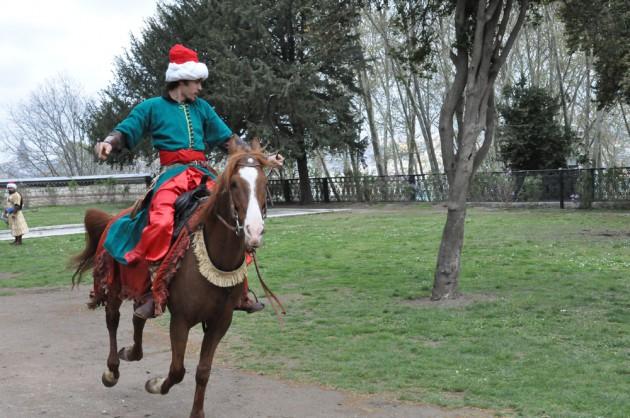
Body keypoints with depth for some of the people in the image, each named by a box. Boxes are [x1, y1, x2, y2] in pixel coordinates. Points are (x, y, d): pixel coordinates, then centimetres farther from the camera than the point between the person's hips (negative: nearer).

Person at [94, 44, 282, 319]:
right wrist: (108, 143, -20)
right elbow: (125, 132, 3)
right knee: (160, 221, -33)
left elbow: (228, 139, 23)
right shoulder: (153, 107, 9)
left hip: (202, 174, 5)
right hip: (171, 173, -5)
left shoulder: (201, 108, 21)